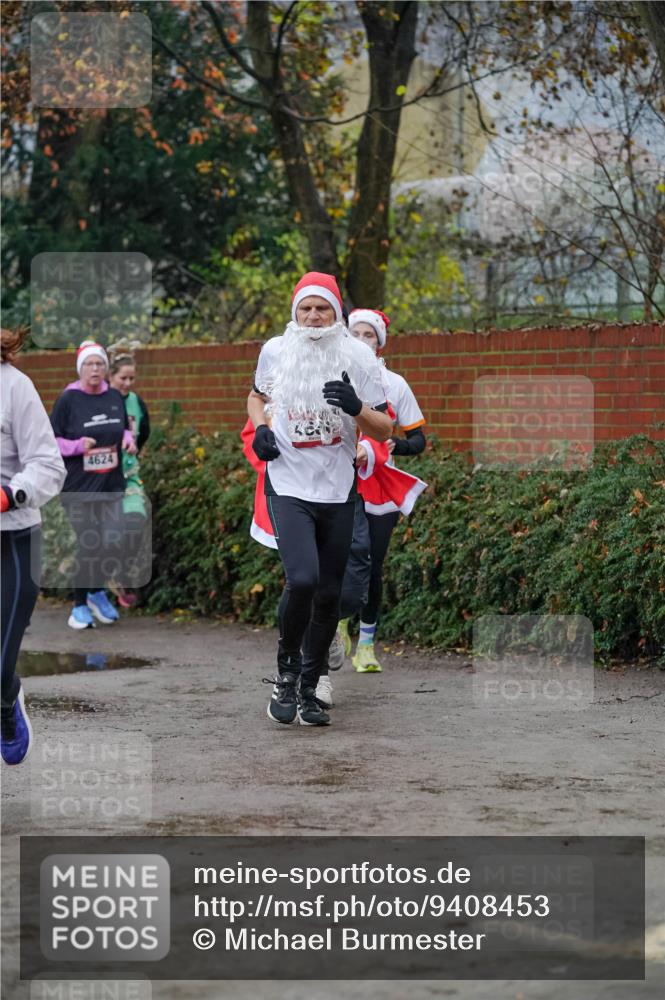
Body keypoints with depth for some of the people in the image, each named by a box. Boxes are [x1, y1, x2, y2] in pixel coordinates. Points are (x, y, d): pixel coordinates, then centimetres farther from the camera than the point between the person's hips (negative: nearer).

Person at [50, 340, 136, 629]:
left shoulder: (115, 397, 6)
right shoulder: (68, 400, -7)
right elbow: (50, 441, -5)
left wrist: (128, 439, 0)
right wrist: (78, 445, -20)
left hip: (111, 486, 4)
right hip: (79, 488, -4)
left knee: (114, 545, -1)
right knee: (87, 546, -2)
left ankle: (97, 591, 26)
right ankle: (80, 605, 16)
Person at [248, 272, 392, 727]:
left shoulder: (359, 358, -3)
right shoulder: (275, 351, 1)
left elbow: (384, 430, -2)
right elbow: (258, 395, 22)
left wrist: (355, 407, -22)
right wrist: (260, 427, 1)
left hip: (338, 489, 2)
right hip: (288, 485, -1)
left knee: (328, 596, 6)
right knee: (302, 580, -21)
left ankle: (308, 689, 22)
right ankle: (286, 671, 1)